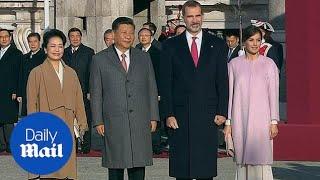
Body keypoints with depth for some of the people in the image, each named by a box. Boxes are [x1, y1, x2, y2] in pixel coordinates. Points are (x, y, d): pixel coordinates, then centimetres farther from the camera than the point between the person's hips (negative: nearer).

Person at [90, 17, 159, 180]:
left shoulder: (144, 58, 12)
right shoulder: (100, 59, 4)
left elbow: (152, 90, 12)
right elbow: (96, 93, 3)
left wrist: (153, 117, 6)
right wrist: (98, 121, -3)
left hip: (140, 123, 2)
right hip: (113, 123, -2)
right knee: (115, 167, 2)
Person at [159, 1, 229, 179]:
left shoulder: (218, 45, 9)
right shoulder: (171, 46, 6)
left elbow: (223, 81, 7)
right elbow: (165, 83, 3)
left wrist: (222, 111, -1)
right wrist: (168, 114, -5)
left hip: (208, 116, 0)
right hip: (180, 117, 0)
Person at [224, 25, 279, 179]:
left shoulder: (268, 64, 3)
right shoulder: (234, 64, 7)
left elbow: (273, 94, 3)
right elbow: (230, 94, 9)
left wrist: (274, 122, -2)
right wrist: (228, 122, 6)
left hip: (261, 119, -2)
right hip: (240, 119, 2)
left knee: (261, 160, -7)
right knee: (242, 162, 3)